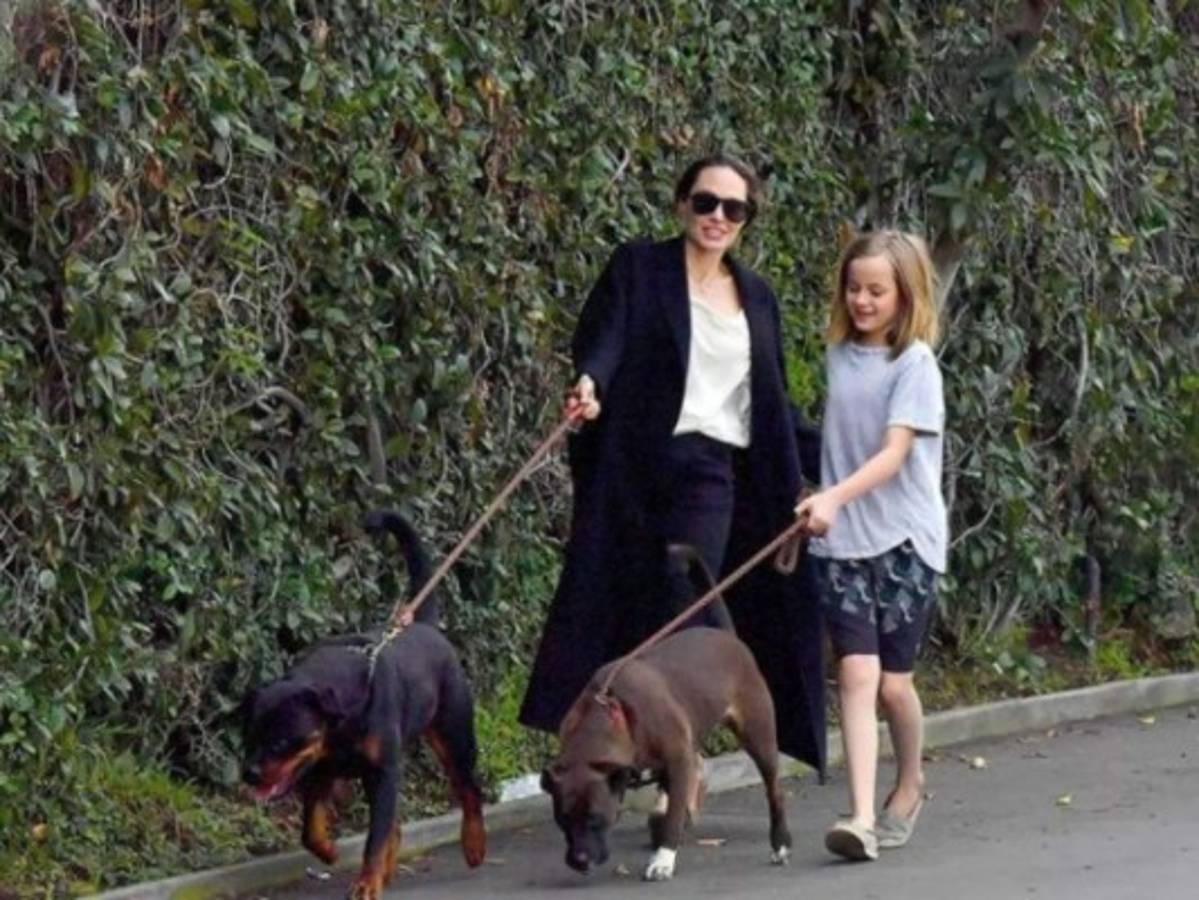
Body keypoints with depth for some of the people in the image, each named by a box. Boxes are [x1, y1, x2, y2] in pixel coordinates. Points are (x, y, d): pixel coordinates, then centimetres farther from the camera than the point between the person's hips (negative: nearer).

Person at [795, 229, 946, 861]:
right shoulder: (839, 357, 8)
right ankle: (862, 816, -17)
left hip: (904, 537, -3)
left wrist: (836, 496, -33)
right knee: (856, 672, -10)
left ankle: (908, 787, 30)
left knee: (893, 680, 2)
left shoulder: (914, 365, -9)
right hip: (841, 540, 3)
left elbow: (894, 453, -20)